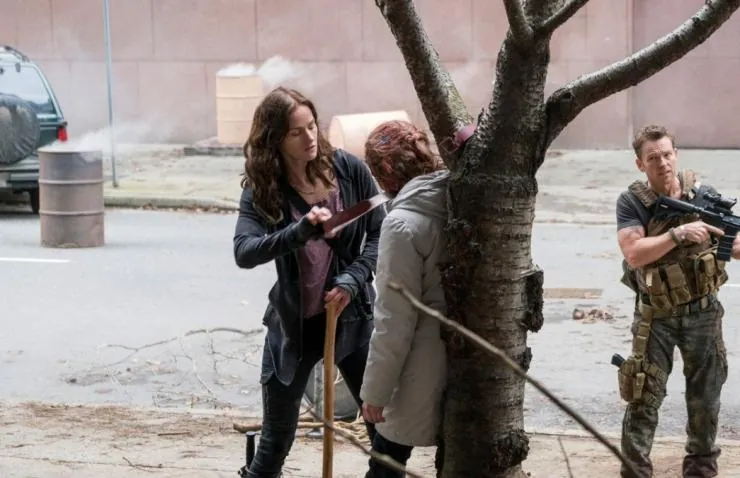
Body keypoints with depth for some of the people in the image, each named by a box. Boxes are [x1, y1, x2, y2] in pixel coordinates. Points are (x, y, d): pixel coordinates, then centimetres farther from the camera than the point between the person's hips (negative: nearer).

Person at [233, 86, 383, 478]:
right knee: (276, 440, 8)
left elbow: (380, 232, -1)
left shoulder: (348, 169, -7)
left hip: (352, 316, 1)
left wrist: (352, 279, -15)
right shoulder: (262, 189, -11)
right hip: (293, 324, -1)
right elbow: (244, 252, -25)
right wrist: (302, 230, -38)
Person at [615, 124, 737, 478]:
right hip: (657, 316, -2)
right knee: (644, 396, -1)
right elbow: (634, 253, -24)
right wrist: (679, 234, -32)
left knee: (705, 395, 15)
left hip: (703, 312, 3)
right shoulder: (631, 203, -11)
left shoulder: (704, 196, -5)